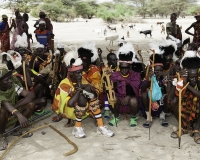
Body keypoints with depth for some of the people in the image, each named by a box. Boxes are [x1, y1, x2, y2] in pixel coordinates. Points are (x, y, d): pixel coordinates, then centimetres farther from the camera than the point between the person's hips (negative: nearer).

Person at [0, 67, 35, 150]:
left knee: (31, 104, -19)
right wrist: (18, 114, -68)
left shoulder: (14, 86, -19)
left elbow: (31, 95, -26)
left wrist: (15, 106, -37)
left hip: (12, 109, 5)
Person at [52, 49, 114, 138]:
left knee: (93, 96, -17)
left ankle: (100, 126, -16)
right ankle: (78, 128, -21)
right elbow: (70, 103, -37)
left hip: (81, 109, 7)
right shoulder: (64, 84, -23)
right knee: (82, 98, -32)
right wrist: (79, 90, -30)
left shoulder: (81, 80, -3)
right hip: (65, 110, -6)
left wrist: (90, 89, -27)